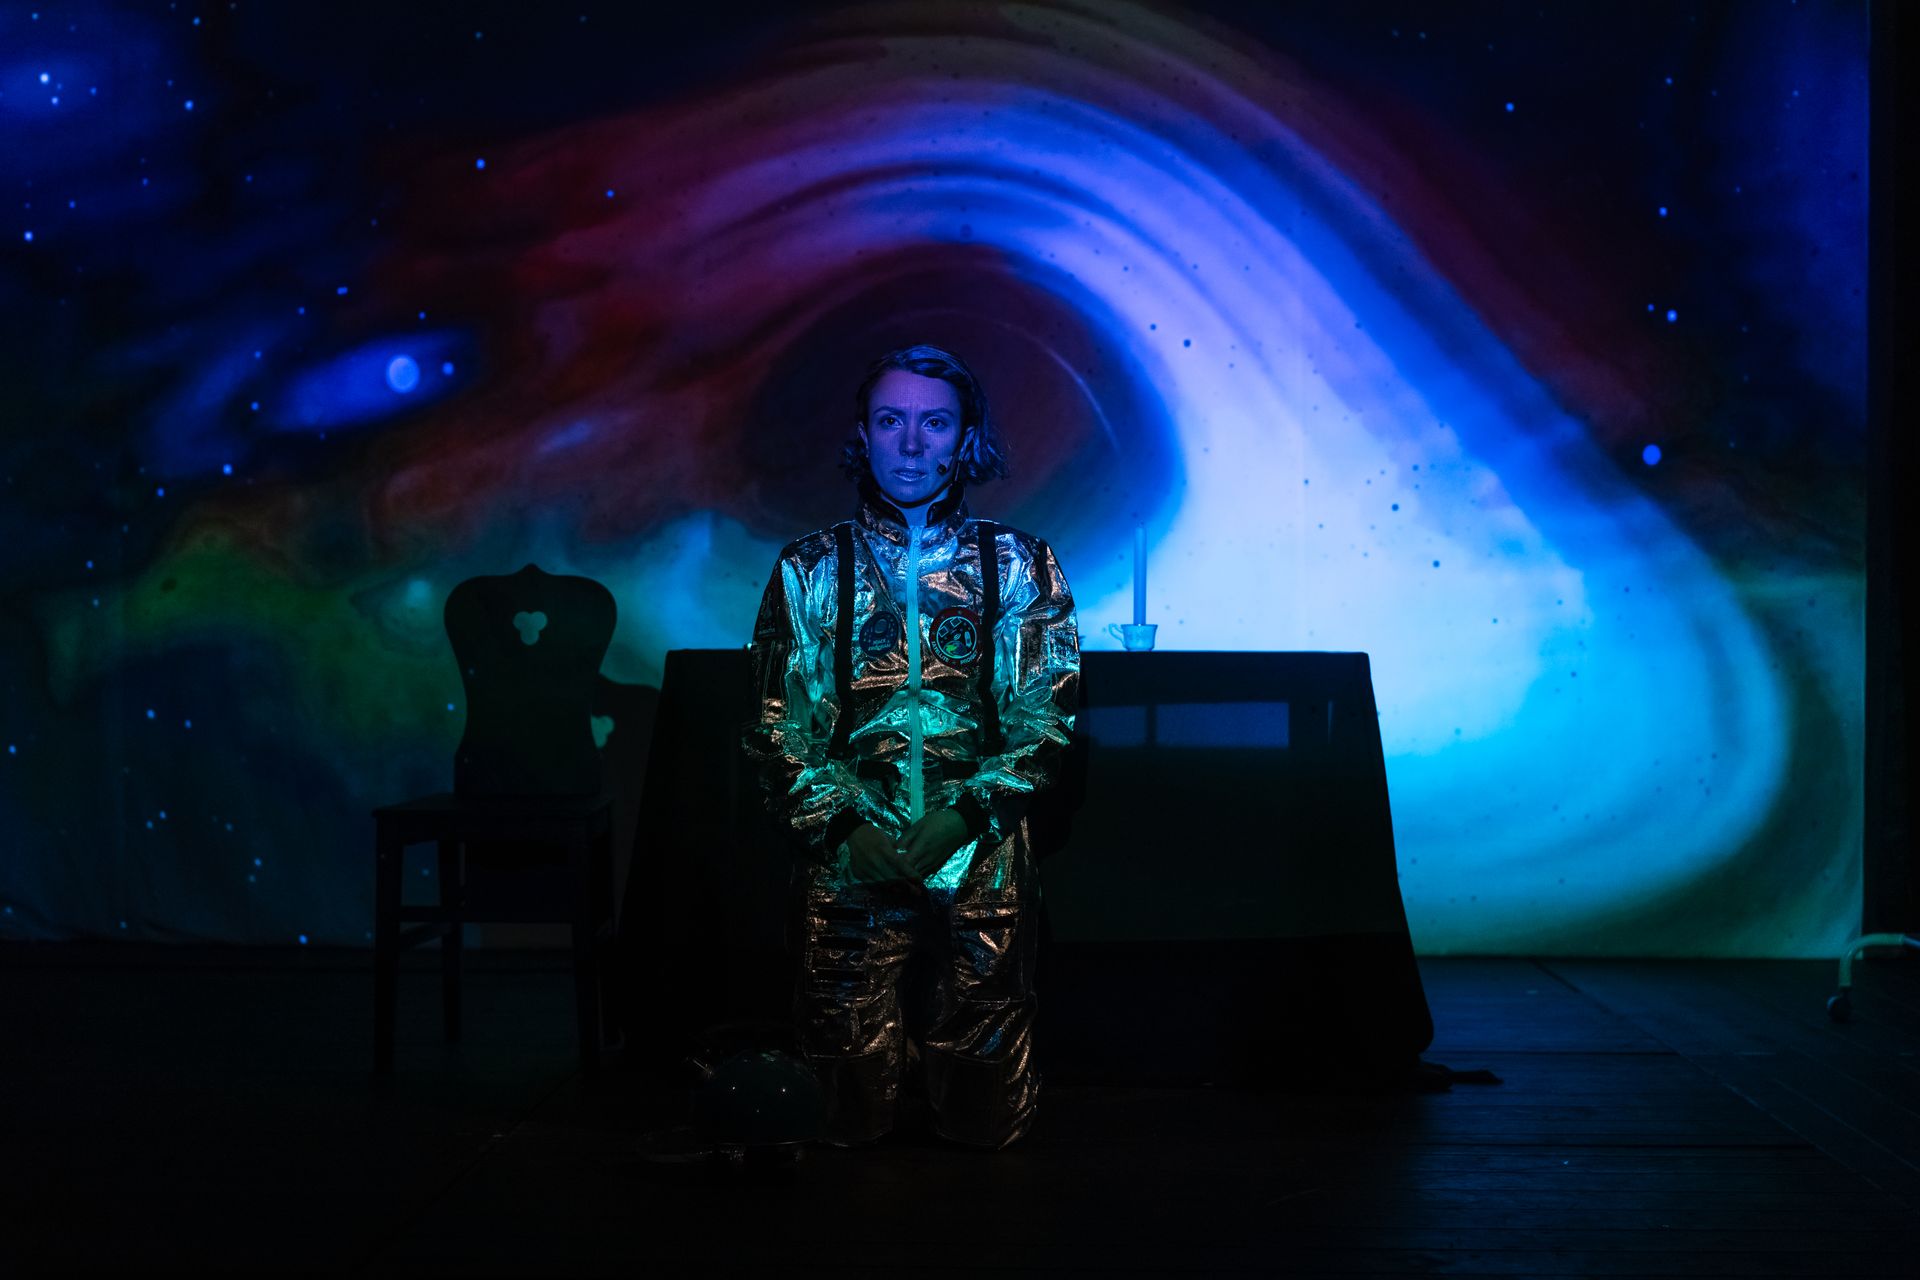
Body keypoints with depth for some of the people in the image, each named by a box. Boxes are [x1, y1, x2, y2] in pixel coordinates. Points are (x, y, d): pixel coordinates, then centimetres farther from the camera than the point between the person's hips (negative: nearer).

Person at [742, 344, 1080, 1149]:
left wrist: (964, 813, -12)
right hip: (846, 863, 0)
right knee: (849, 1120, 3)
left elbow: (1045, 716, 0)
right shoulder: (811, 569, 6)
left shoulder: (1020, 568, 5)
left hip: (981, 863, 0)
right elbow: (779, 724, 3)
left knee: (984, 1122, 5)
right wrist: (842, 823, -10)